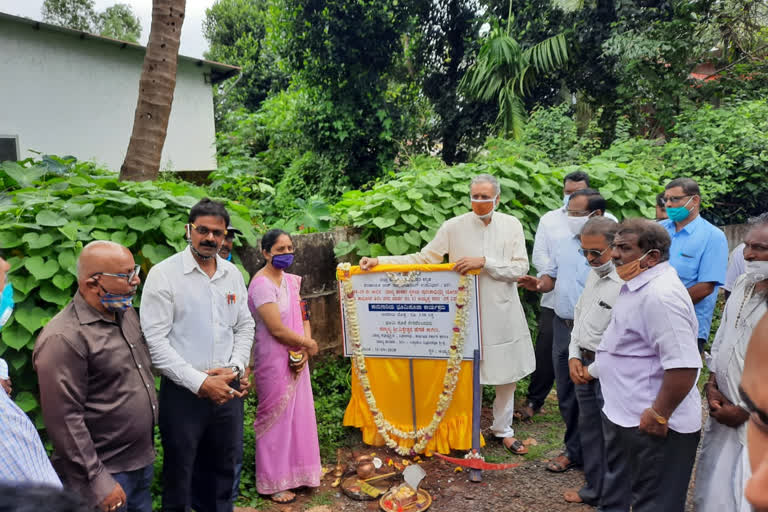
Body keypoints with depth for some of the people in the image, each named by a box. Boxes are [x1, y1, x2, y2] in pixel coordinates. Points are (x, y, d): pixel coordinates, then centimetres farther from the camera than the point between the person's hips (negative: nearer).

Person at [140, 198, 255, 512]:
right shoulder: (163, 274, -10)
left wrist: (235, 367, -5)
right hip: (183, 392, -4)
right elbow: (154, 340, -14)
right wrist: (200, 382, -17)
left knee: (222, 474, 18)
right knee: (179, 477, 12)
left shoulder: (233, 274, 6)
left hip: (228, 389, 4)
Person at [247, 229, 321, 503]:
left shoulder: (291, 280, 6)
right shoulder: (262, 284, -18)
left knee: (297, 414, 16)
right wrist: (309, 345, -9)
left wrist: (304, 352, -7)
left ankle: (294, 470, 34)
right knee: (276, 417, 6)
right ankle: (273, 482, 23)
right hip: (274, 362, -7)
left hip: (296, 359, 7)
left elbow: (303, 317, 8)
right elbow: (278, 330, -22)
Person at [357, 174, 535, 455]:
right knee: (467, 374, 3)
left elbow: (520, 268, -6)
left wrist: (484, 262, -19)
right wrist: (380, 261, -11)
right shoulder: (454, 227, -3)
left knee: (507, 373, 12)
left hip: (503, 313, 2)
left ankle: (502, 428, 34)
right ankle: (466, 430, 24)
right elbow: (423, 258, -2)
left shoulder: (511, 225, 0)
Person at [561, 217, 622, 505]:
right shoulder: (594, 275, 8)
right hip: (584, 365, 8)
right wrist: (574, 356, 8)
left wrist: (594, 369, -13)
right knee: (588, 428, 18)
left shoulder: (626, 283, -21)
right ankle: (593, 490, 35)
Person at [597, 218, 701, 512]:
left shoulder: (660, 295, -25)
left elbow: (684, 366, -30)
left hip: (651, 427, -10)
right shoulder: (638, 285, 8)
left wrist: (659, 415, -22)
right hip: (624, 416, 10)